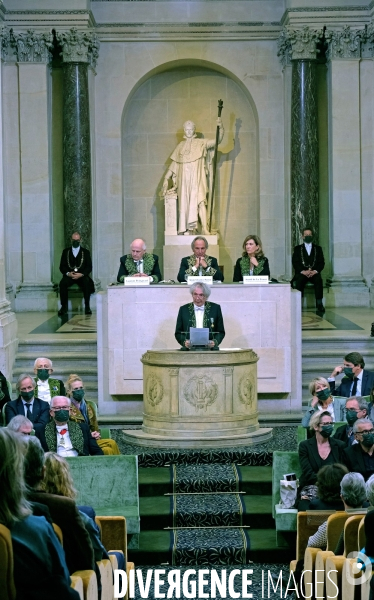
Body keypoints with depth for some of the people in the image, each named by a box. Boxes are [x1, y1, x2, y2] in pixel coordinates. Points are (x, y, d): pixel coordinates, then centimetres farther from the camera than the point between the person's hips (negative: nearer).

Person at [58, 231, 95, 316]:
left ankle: (87, 307, -28)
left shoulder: (85, 252, 12)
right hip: (69, 275, 1)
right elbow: (62, 266, 8)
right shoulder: (66, 251, 14)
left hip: (81, 275, -1)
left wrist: (81, 274, -15)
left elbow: (89, 267, 4)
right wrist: (68, 273, -13)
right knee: (62, 283, -32)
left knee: (87, 283, -34)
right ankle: (64, 307, -24)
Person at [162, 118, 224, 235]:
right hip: (184, 179, 3)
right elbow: (173, 164, 18)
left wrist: (221, 127, -21)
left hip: (197, 178, -3)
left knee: (199, 201, -17)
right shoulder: (180, 146, 16)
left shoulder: (201, 143, 7)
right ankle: (188, 230, 0)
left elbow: (218, 140, -5)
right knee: (185, 203, -2)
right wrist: (166, 178, 11)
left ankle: (204, 228, -23)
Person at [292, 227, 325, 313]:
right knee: (299, 280, -34)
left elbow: (321, 263, 8)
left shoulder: (318, 248, 18)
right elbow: (295, 263, 4)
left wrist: (315, 271, -12)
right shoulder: (297, 249, 15)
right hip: (302, 273, 0)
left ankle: (319, 304, -36)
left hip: (314, 273, 0)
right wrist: (303, 271, -15)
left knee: (318, 280, -33)